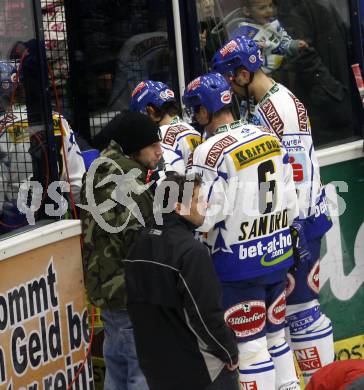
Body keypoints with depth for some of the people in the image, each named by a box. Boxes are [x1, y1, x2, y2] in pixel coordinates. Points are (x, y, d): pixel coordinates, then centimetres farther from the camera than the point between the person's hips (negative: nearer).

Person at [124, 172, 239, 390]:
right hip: (199, 372, -7)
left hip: (155, 367, 7)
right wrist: (230, 353, -7)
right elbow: (206, 315, -21)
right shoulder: (192, 251, -21)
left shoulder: (138, 247, 3)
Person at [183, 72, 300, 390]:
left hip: (240, 264, -7)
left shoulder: (211, 151, -17)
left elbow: (200, 217, -18)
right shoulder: (270, 137, 4)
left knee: (251, 345, 1)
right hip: (278, 256, 7)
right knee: (276, 334, 19)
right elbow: (291, 205, 10)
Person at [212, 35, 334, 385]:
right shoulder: (258, 109, 11)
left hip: (297, 223, -10)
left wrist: (297, 229, -21)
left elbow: (299, 173, -21)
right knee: (281, 300, 13)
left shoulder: (283, 108, -18)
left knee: (299, 304, -7)